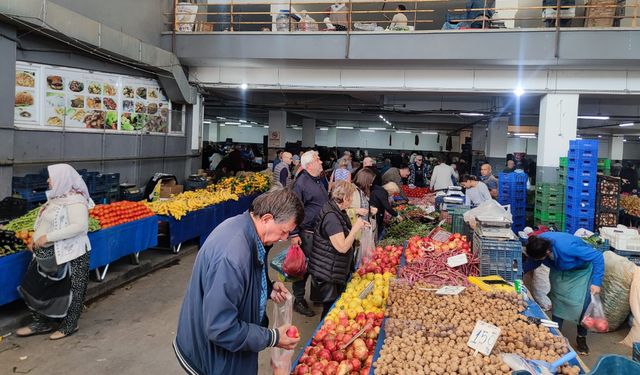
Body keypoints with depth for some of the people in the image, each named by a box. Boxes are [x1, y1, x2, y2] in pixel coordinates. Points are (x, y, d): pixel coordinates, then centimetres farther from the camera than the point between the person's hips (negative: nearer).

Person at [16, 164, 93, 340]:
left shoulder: (75, 201, -18)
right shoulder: (57, 198, 11)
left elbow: (80, 226, -28)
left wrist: (49, 237, -26)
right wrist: (37, 241, 8)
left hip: (69, 255, -10)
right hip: (48, 253, 10)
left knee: (68, 290, 4)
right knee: (36, 286, 14)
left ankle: (69, 325, 21)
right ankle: (41, 323, 30)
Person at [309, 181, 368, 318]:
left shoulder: (337, 211, 6)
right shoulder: (331, 216, -25)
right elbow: (342, 247, -27)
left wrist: (358, 225, 7)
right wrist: (355, 228, -18)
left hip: (336, 270, 10)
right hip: (327, 274, -10)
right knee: (331, 307, 3)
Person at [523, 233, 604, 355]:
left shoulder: (566, 247, -44)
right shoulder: (537, 245, -27)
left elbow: (598, 257, -33)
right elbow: (533, 262, -5)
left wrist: (597, 282, -34)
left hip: (581, 270, -5)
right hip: (560, 270, 5)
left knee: (583, 303, -10)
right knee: (557, 301, 3)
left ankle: (581, 338, 12)